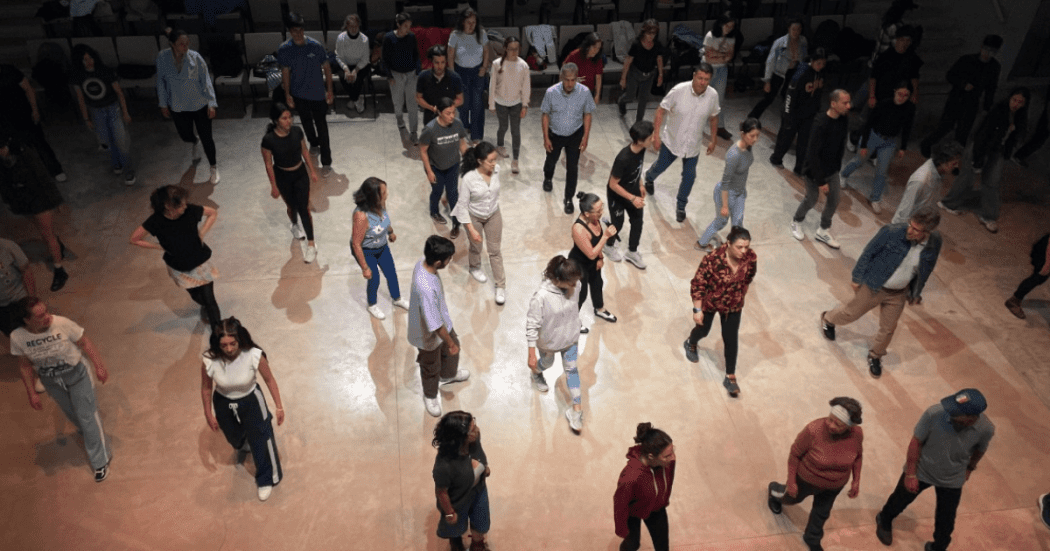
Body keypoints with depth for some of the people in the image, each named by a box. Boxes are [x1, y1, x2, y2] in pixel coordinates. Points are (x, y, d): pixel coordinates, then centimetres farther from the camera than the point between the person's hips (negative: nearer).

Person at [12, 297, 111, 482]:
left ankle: (100, 461, 17)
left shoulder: (62, 324, -29)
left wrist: (99, 366, -18)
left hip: (76, 373, -3)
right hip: (50, 381, 3)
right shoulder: (17, 338, -20)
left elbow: (84, 343, -15)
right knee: (72, 415, 23)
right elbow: (25, 365, -5)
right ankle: (88, 436, 55)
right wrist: (31, 393, 1)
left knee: (87, 416, 4)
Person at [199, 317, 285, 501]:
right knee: (234, 438, 30)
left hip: (251, 401, -2)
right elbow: (206, 388, -10)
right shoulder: (209, 361, -31)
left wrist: (279, 407, -9)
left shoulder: (254, 356, -34)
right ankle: (243, 447, 70)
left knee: (261, 440, 11)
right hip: (223, 403, 2)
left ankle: (266, 480, 39)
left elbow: (269, 380, -15)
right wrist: (209, 414, 0)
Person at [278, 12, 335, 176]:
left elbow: (326, 68, -6)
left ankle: (326, 162, 9)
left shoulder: (316, 46, -16)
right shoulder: (283, 49, -11)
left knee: (321, 127, 1)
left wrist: (329, 90, -4)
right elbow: (285, 72, 0)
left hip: (317, 94, -3)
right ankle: (313, 143, 53)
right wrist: (287, 94, 2)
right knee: (306, 122, 24)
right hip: (298, 94, 3)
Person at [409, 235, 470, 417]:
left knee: (452, 349, 33)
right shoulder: (426, 288, -46)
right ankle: (430, 396, 53)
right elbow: (435, 325, -33)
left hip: (443, 322, 8)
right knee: (431, 367, 22)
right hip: (429, 334, -8)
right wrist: (450, 343, -16)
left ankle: (448, 375, 65)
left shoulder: (423, 263, -19)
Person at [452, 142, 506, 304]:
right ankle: (475, 268, 56)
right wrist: (471, 229, -21)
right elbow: (462, 206, -22)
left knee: (495, 250, 14)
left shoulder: (496, 170, -20)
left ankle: (501, 286, 28)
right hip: (474, 217, -3)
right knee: (476, 247, 24)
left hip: (494, 215, 3)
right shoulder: (468, 179, -33)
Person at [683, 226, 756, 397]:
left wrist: (740, 297, 13)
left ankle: (730, 377, 25)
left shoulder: (751, 257, -21)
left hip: (733, 306, 3)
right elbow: (698, 284, -24)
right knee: (703, 330, 22)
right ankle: (690, 344, 58)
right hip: (709, 303, -2)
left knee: (731, 339, 8)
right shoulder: (713, 259, -35)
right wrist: (697, 310, -19)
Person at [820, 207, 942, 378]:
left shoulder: (934, 243, -17)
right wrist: (857, 278, -9)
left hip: (898, 294, 3)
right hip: (873, 286, -3)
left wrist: (916, 293, 9)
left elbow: (926, 269, 1)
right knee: (851, 313, 16)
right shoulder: (892, 232, -29)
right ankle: (827, 319, 48)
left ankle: (875, 356, 41)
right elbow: (869, 253, -15)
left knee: (888, 329, 15)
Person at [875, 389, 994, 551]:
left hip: (952, 481, 1)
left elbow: (980, 449, -2)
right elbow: (916, 442, -20)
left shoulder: (986, 429, -28)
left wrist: (970, 468, 15)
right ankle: (884, 521, 55)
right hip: (920, 470, -1)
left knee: (946, 520, 17)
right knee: (899, 501, 22)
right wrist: (910, 474, -13)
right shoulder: (934, 413, -36)